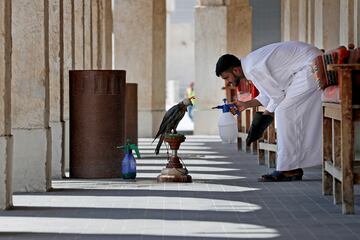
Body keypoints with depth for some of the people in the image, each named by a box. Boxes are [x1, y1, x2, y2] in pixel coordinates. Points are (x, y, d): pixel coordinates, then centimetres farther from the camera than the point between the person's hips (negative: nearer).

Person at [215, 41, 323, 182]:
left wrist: (263, 117, -3)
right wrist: (246, 104, 14)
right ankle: (295, 167, 11)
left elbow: (278, 95, -16)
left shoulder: (254, 68, -21)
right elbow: (268, 94, 20)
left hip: (311, 67, -10)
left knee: (284, 111, -11)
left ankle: (289, 170, -11)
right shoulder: (250, 63, 10)